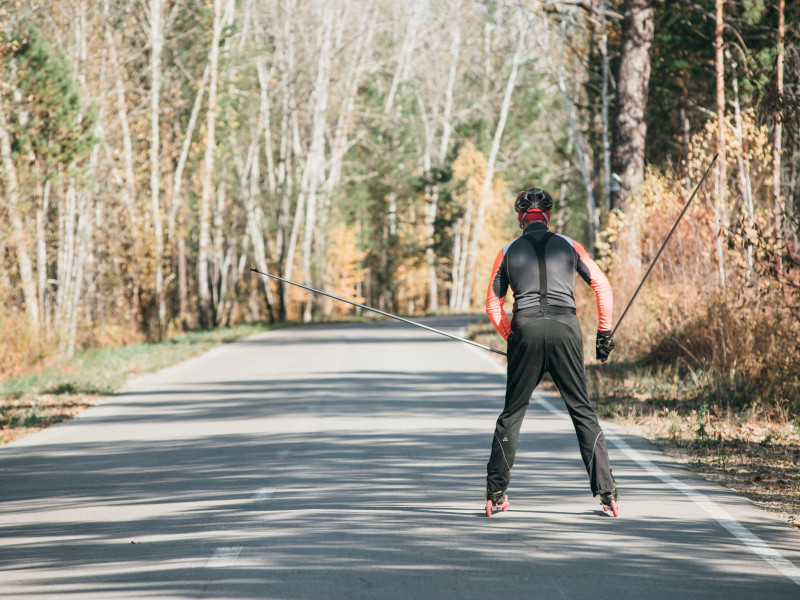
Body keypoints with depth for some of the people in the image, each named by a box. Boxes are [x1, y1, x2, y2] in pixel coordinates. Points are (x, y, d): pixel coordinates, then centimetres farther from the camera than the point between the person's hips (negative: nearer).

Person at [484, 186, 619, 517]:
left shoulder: (509, 251, 12)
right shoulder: (568, 245, 11)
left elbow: (493, 306, 12)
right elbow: (603, 287, 6)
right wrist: (604, 332, 12)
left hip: (525, 331, 0)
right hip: (565, 328, 0)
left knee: (512, 412, 10)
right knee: (582, 411, 5)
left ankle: (496, 492, 8)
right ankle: (606, 491, 0)